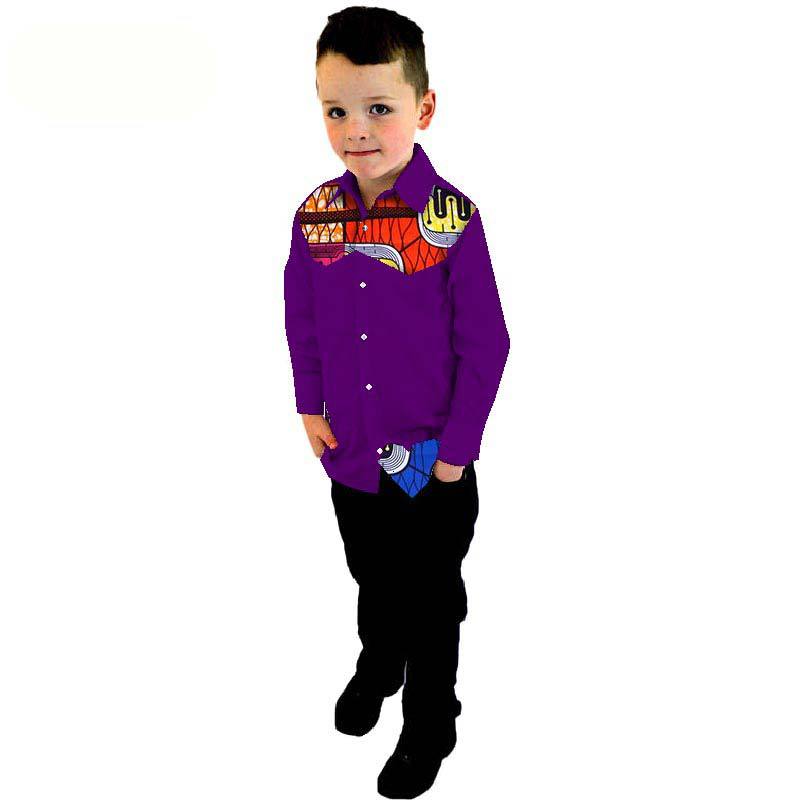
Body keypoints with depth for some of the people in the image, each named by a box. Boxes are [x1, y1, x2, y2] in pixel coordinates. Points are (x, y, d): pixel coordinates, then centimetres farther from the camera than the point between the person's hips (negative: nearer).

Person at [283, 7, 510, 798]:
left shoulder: (452, 219, -20)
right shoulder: (314, 214, -7)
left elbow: (485, 345, -14)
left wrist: (455, 449, -13)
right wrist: (311, 406, 3)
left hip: (432, 465, -4)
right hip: (350, 454, 4)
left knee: (431, 600, 15)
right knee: (372, 579, 26)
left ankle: (430, 726, 39)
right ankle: (378, 665, 56)